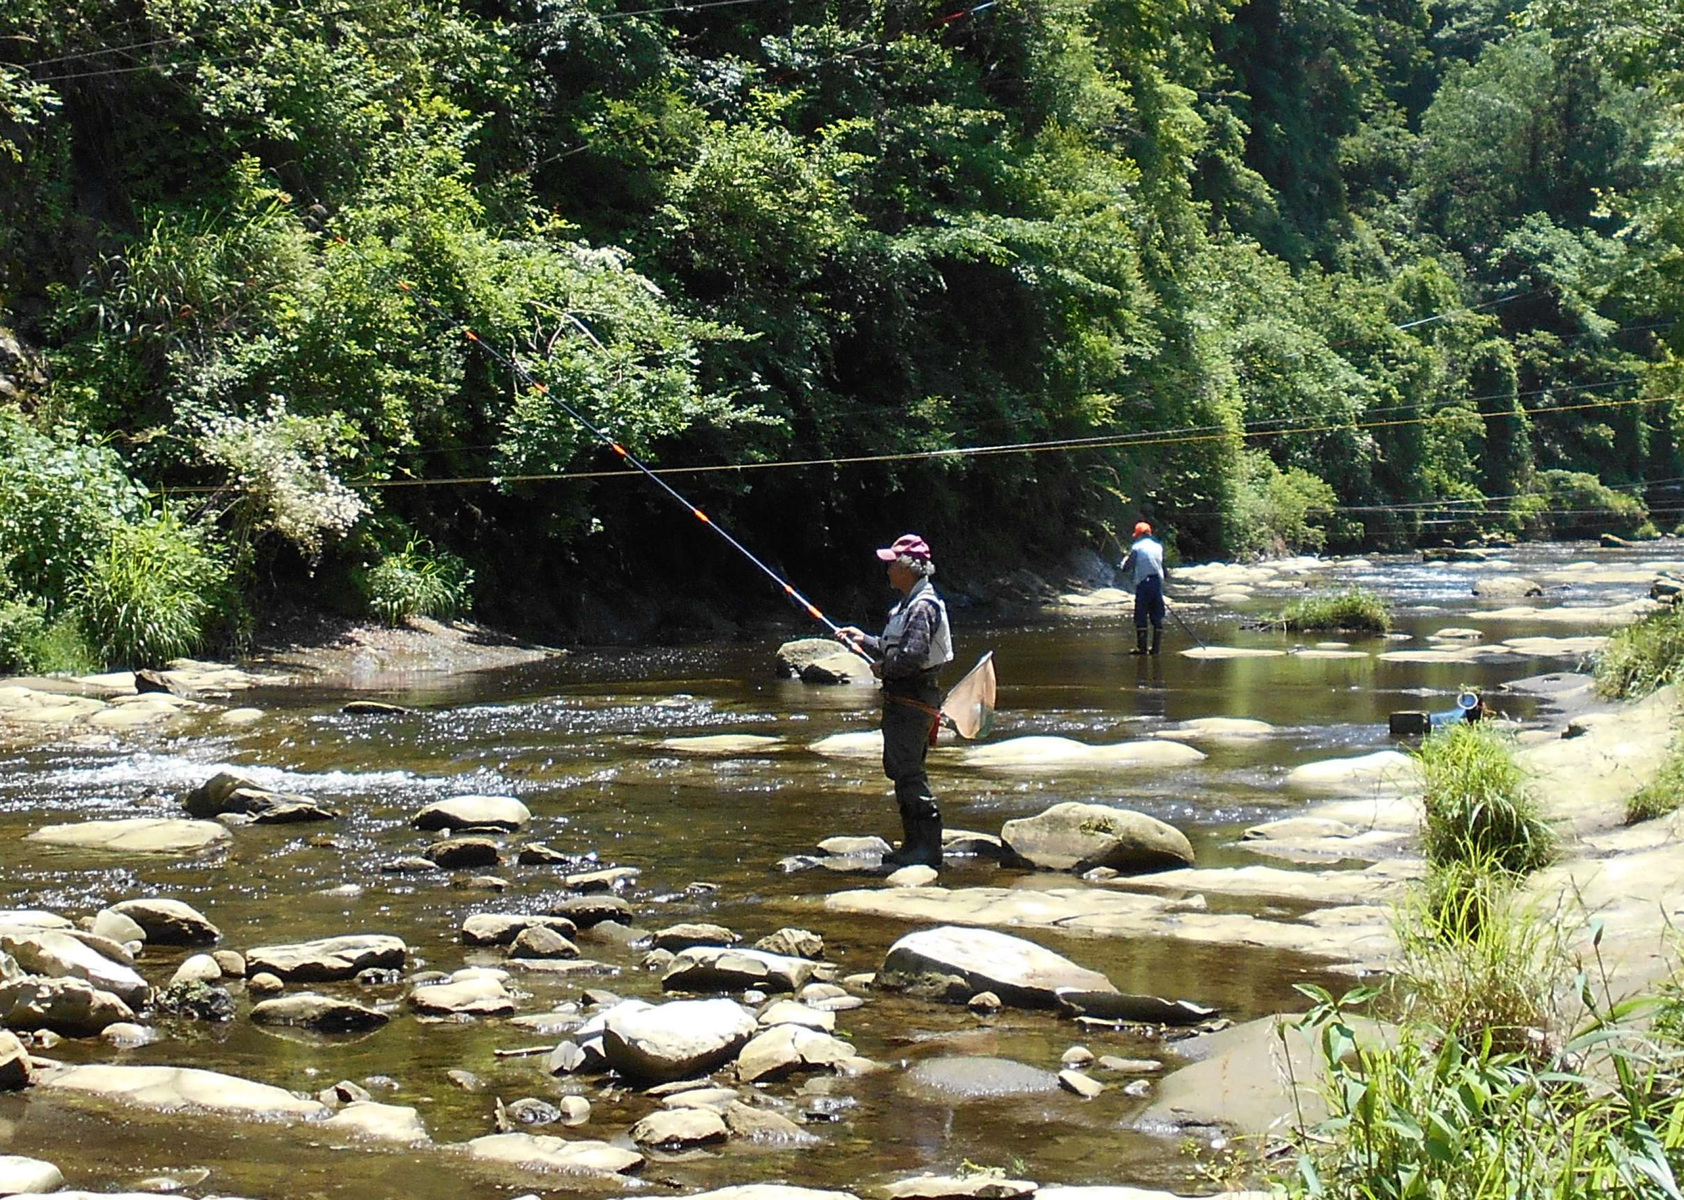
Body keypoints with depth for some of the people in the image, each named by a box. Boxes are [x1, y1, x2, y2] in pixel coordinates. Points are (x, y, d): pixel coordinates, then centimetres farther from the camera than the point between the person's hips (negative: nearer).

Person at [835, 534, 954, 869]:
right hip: (902, 699, 11)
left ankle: (928, 847, -8)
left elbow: (912, 655, -27)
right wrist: (864, 639, 20)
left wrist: (884, 668, -13)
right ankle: (915, 843, 21)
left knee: (908, 772, -11)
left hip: (912, 701, -11)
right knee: (900, 769, 15)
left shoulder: (923, 607, -17)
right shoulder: (909, 604, 17)